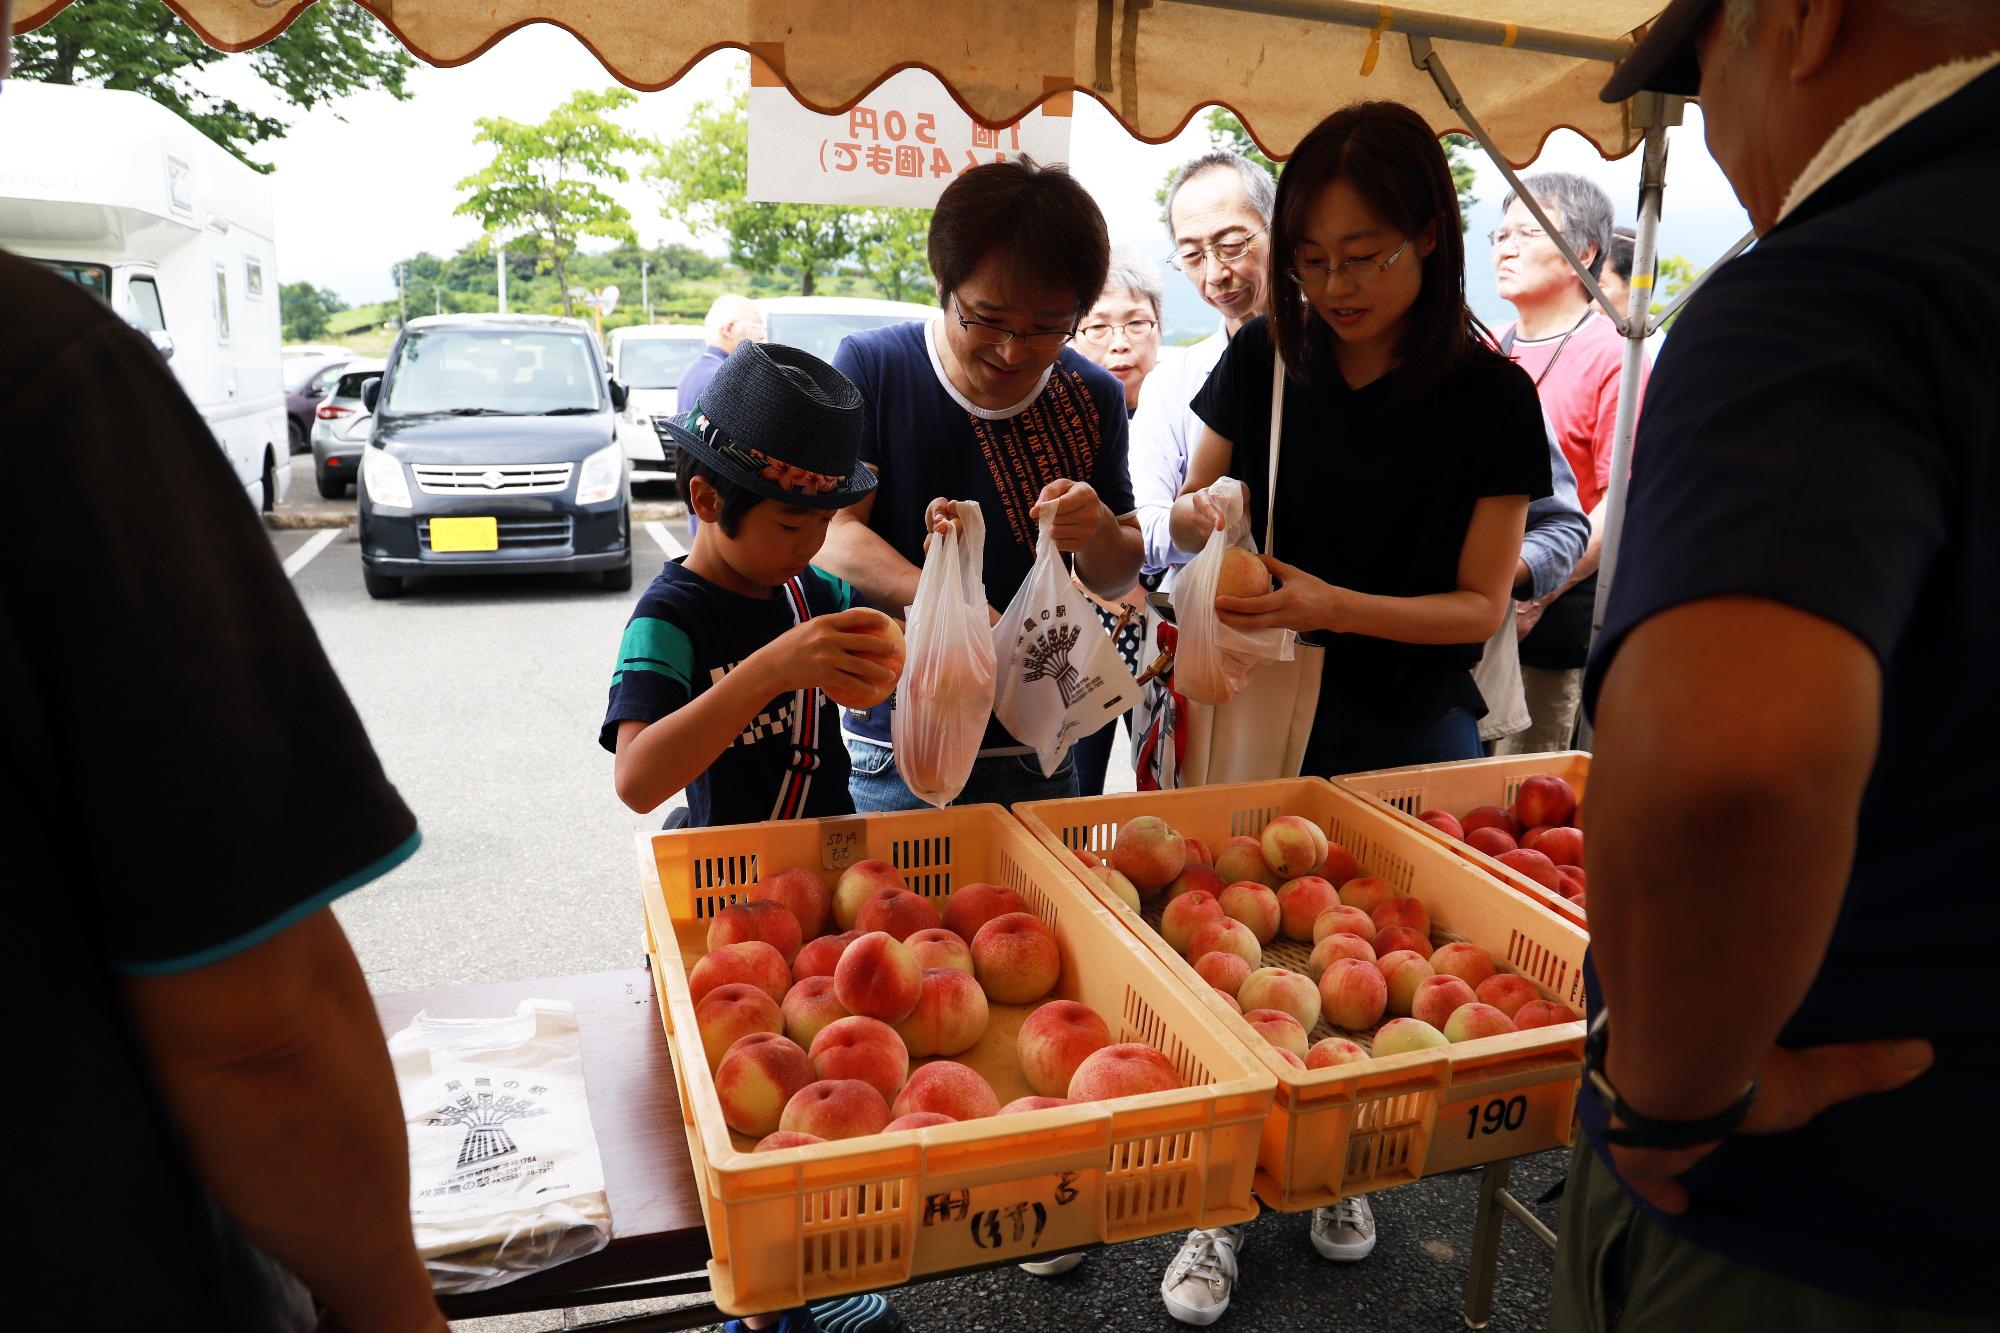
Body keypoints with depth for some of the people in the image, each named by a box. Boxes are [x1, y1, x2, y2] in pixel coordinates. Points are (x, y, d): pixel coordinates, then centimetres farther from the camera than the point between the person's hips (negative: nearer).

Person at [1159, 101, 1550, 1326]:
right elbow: (1191, 510, 8)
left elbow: (1480, 604, -10)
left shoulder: (1491, 399, -10)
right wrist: (1200, 517, -17)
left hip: (1405, 736, -1)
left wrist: (1331, 606, -26)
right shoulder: (1266, 359, -3)